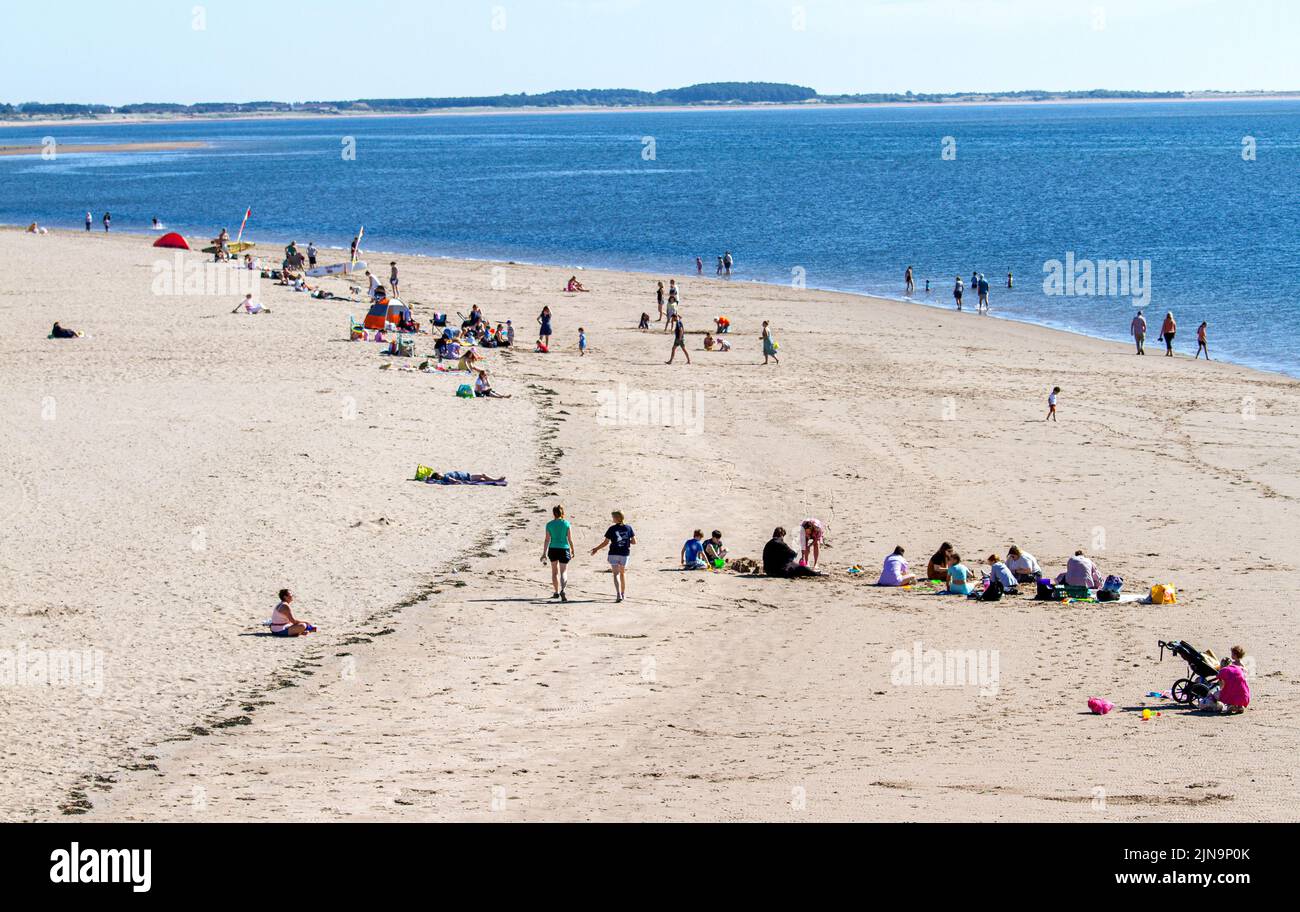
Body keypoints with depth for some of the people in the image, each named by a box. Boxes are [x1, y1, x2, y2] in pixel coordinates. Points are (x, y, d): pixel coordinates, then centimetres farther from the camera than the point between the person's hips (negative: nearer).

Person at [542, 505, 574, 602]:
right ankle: (563, 590, -25)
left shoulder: (549, 524, -2)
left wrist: (544, 553, 0)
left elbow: (547, 540, -3)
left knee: (555, 572, 18)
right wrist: (572, 551, 10)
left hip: (553, 549, 1)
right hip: (564, 549, -1)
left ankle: (557, 592, 27)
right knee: (563, 572, -1)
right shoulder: (567, 524, -4)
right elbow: (570, 539, -3)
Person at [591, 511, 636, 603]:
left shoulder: (612, 529, -7)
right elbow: (634, 542, 0)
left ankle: (618, 595, -19)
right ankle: (623, 594, 29)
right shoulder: (628, 528, -1)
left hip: (614, 553, -3)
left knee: (616, 574, -3)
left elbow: (606, 543, -6)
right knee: (623, 573, 21)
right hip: (625, 554, 3)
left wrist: (596, 549, 7)